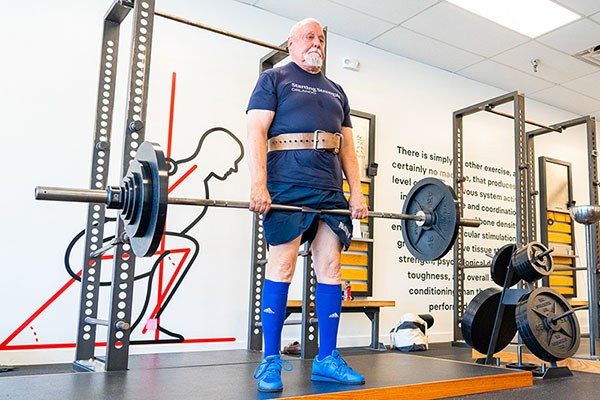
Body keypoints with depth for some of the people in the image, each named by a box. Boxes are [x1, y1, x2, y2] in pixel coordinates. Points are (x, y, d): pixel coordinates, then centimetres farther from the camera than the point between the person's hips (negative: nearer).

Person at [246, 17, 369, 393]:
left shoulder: (336, 90, 26)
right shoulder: (274, 79, 11)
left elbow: (347, 145, 21)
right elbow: (256, 132, -2)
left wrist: (357, 191, 8)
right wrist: (259, 183, -15)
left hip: (331, 187, 5)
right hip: (287, 182, -5)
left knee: (331, 265, 0)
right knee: (282, 264, -9)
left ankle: (327, 358, 7)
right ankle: (271, 361, -1)